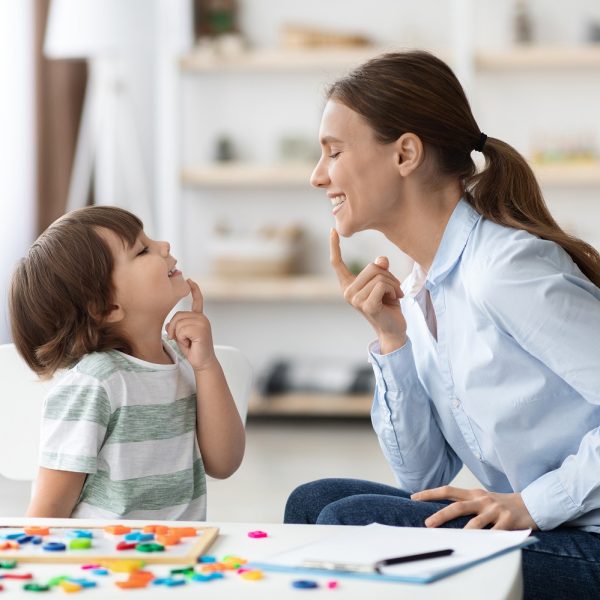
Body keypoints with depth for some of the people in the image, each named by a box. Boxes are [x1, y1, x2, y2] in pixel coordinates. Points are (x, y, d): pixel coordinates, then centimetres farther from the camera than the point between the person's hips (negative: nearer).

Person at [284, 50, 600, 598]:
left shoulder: (506, 266, -18)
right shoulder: (417, 291, 10)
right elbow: (423, 479, 8)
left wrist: (535, 503, -19)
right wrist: (392, 341, 0)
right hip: (533, 532, 8)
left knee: (347, 524, -15)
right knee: (313, 503, 5)